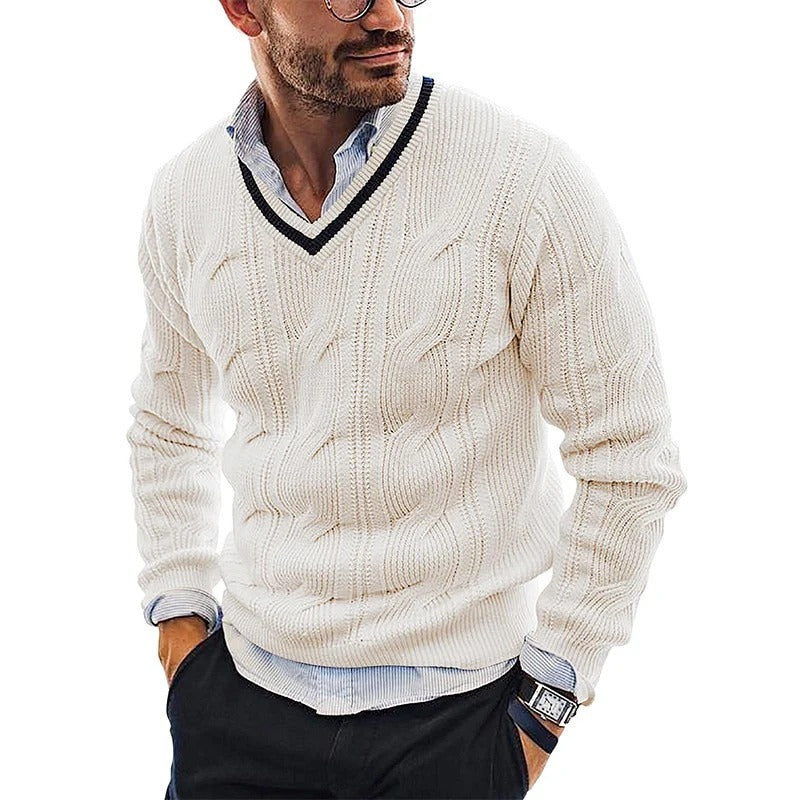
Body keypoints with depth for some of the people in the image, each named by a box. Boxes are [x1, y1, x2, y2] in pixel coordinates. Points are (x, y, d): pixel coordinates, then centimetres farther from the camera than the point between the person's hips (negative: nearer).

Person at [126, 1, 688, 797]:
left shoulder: (528, 178, -16)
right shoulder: (183, 194, -1)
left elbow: (627, 456, -10)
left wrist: (546, 701, -8)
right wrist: (178, 612, 8)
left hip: (454, 708, -3)